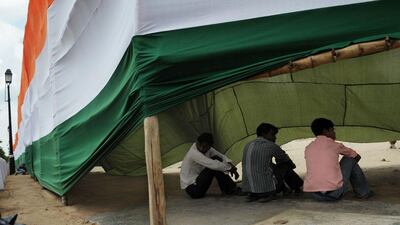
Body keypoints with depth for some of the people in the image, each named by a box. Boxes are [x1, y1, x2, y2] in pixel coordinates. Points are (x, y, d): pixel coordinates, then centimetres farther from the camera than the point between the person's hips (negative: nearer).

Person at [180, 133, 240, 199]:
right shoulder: (194, 153, -25)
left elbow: (221, 156, 5)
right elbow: (213, 164, -32)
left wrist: (231, 165, -15)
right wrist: (229, 168, -20)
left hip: (196, 180, 9)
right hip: (192, 188, -9)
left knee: (217, 160, -5)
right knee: (214, 166, -22)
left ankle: (228, 189, -3)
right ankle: (230, 189, -10)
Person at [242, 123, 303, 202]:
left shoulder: (247, 146, 11)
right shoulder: (270, 146, -8)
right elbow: (285, 159, 10)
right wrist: (292, 165, 34)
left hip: (247, 189, 7)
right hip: (266, 189, -6)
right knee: (285, 166, 11)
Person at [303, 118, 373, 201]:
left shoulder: (308, 148, 12)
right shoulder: (334, 145, 3)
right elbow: (357, 156, 21)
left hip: (315, 195, 4)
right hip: (334, 193, -4)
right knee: (350, 160, 16)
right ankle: (363, 192, 27)